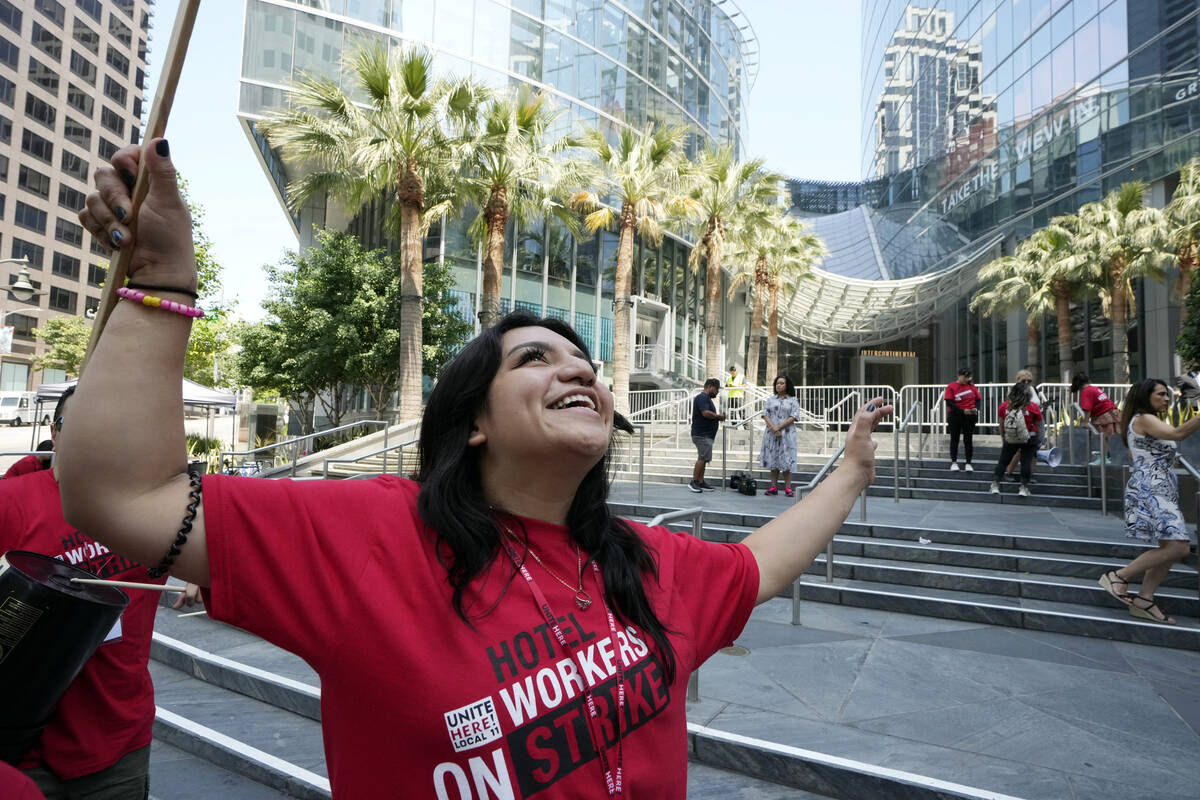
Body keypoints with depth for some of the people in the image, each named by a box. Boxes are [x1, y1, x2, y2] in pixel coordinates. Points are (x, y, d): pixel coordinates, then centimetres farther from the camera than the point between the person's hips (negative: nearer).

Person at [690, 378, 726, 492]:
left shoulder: (707, 398, 21)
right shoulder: (702, 397, -13)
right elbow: (706, 413, -25)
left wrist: (717, 418, 10)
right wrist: (718, 416, -11)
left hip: (707, 434, 11)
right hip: (702, 434, -11)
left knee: (703, 458, 10)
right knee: (703, 458, -13)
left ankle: (701, 482, 12)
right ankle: (694, 482, -8)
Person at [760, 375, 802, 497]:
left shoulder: (792, 400, 4)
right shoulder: (770, 400, 12)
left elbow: (794, 417, -6)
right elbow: (765, 415, 3)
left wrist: (779, 427, -13)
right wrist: (773, 428, -12)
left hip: (787, 433, -3)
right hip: (772, 433, 3)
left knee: (786, 459, -4)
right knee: (773, 459, 3)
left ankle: (788, 488, 0)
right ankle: (773, 487, 8)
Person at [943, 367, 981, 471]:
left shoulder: (971, 386, 5)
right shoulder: (951, 386, -6)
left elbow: (978, 399, 6)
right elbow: (949, 403, -13)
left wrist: (976, 408, -14)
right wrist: (963, 411, -20)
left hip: (969, 416, 2)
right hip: (955, 416, -2)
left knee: (968, 439, 6)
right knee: (954, 439, 7)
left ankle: (968, 463, 12)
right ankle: (954, 463, 17)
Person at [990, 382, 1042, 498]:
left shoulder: (1004, 406, -2)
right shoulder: (1034, 407, -5)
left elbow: (1001, 426, 6)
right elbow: (1038, 426, 4)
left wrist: (1003, 440, 18)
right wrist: (1038, 442, 17)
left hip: (1010, 439, 1)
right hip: (1029, 439, -1)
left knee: (1002, 461, 10)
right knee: (1026, 462, 6)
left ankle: (995, 485, 8)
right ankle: (1024, 487, 8)